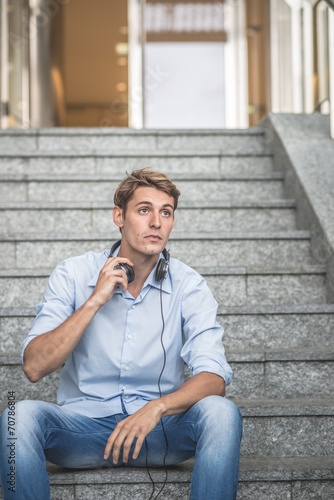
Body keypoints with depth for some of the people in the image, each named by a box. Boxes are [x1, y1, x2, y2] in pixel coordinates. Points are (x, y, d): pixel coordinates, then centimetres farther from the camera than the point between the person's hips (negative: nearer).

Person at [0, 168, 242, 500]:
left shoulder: (188, 285, -4)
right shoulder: (73, 275, -4)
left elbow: (214, 378, -15)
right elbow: (34, 367, -13)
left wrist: (157, 408, -33)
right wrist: (95, 301, -21)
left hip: (159, 431, 1)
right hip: (84, 422, 0)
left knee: (221, 412, -29)